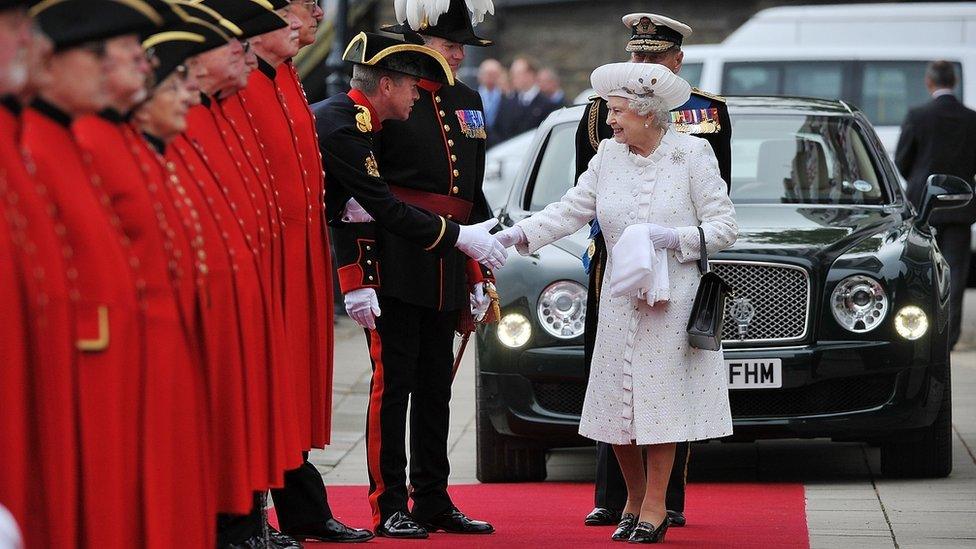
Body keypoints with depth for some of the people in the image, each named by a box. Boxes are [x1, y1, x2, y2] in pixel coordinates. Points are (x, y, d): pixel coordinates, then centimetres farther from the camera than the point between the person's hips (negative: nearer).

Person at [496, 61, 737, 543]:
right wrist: (521, 233, -6)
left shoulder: (692, 155, -6)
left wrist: (674, 238, -20)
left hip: (672, 300, -4)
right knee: (617, 403, 5)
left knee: (660, 398, -3)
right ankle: (634, 499, 22)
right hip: (619, 302, 4)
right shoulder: (609, 155, 5)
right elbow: (573, 209, 6)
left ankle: (654, 507, 7)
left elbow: (724, 226, -6)